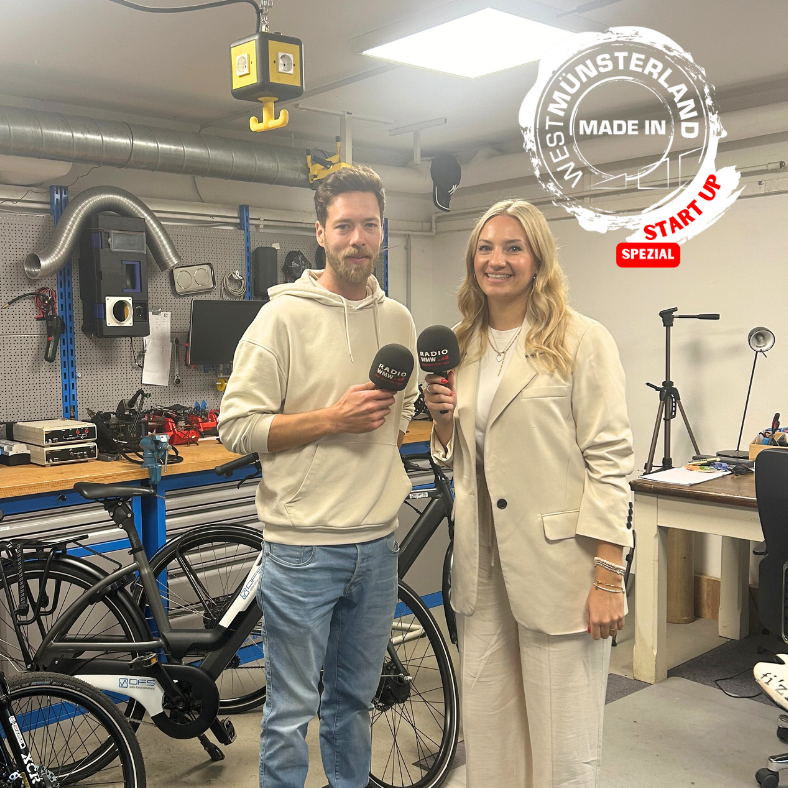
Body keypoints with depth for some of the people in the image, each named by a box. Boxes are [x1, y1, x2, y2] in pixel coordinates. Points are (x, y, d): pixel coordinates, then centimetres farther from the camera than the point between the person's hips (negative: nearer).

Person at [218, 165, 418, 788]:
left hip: (378, 542, 5)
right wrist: (332, 419, -19)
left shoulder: (398, 320, 9)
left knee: (355, 699, 20)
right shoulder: (284, 316, -8)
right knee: (292, 711, 7)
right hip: (304, 546, -5)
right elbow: (238, 426, -12)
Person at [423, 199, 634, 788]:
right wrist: (443, 418, -3)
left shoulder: (583, 341, -7)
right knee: (487, 723, 15)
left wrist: (609, 579, -14)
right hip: (484, 561, 6)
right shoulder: (463, 346, 11)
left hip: (558, 561, -5)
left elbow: (609, 461, -10)